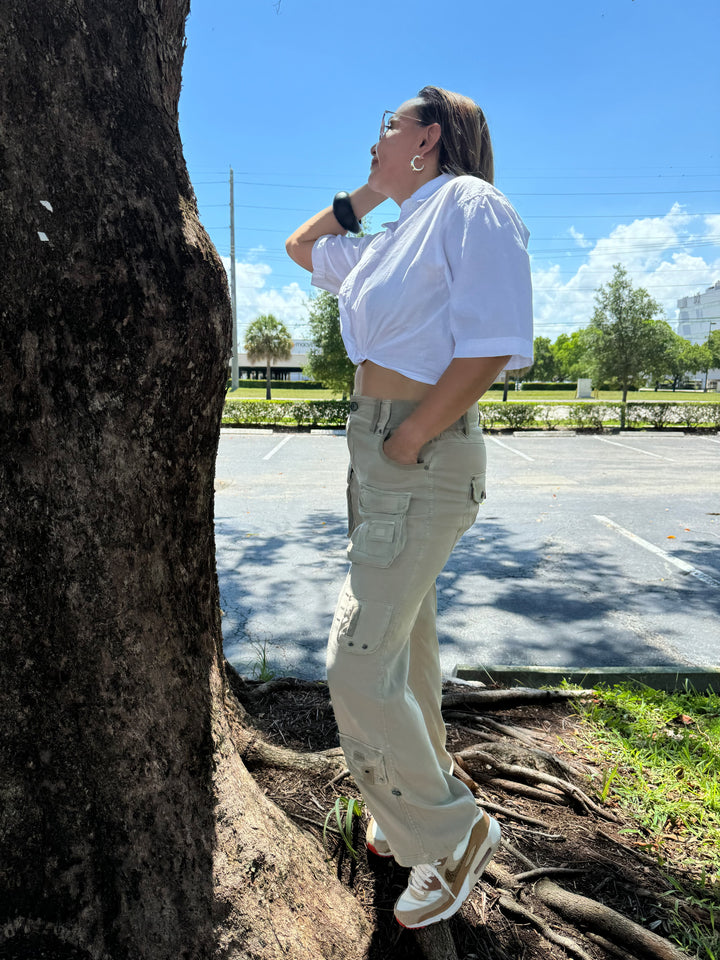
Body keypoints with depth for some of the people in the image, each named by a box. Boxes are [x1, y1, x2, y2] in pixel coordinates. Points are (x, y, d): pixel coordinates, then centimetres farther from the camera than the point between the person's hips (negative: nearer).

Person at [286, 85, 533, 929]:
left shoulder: (469, 205, -9)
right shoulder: (395, 237, 17)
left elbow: (491, 346, -20)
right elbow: (301, 247, 30)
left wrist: (406, 440, -18)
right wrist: (369, 191, 22)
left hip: (424, 456, -9)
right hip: (377, 446, 9)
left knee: (358, 669, -8)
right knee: (402, 638, 18)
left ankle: (454, 834, 16)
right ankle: (419, 804, 38)